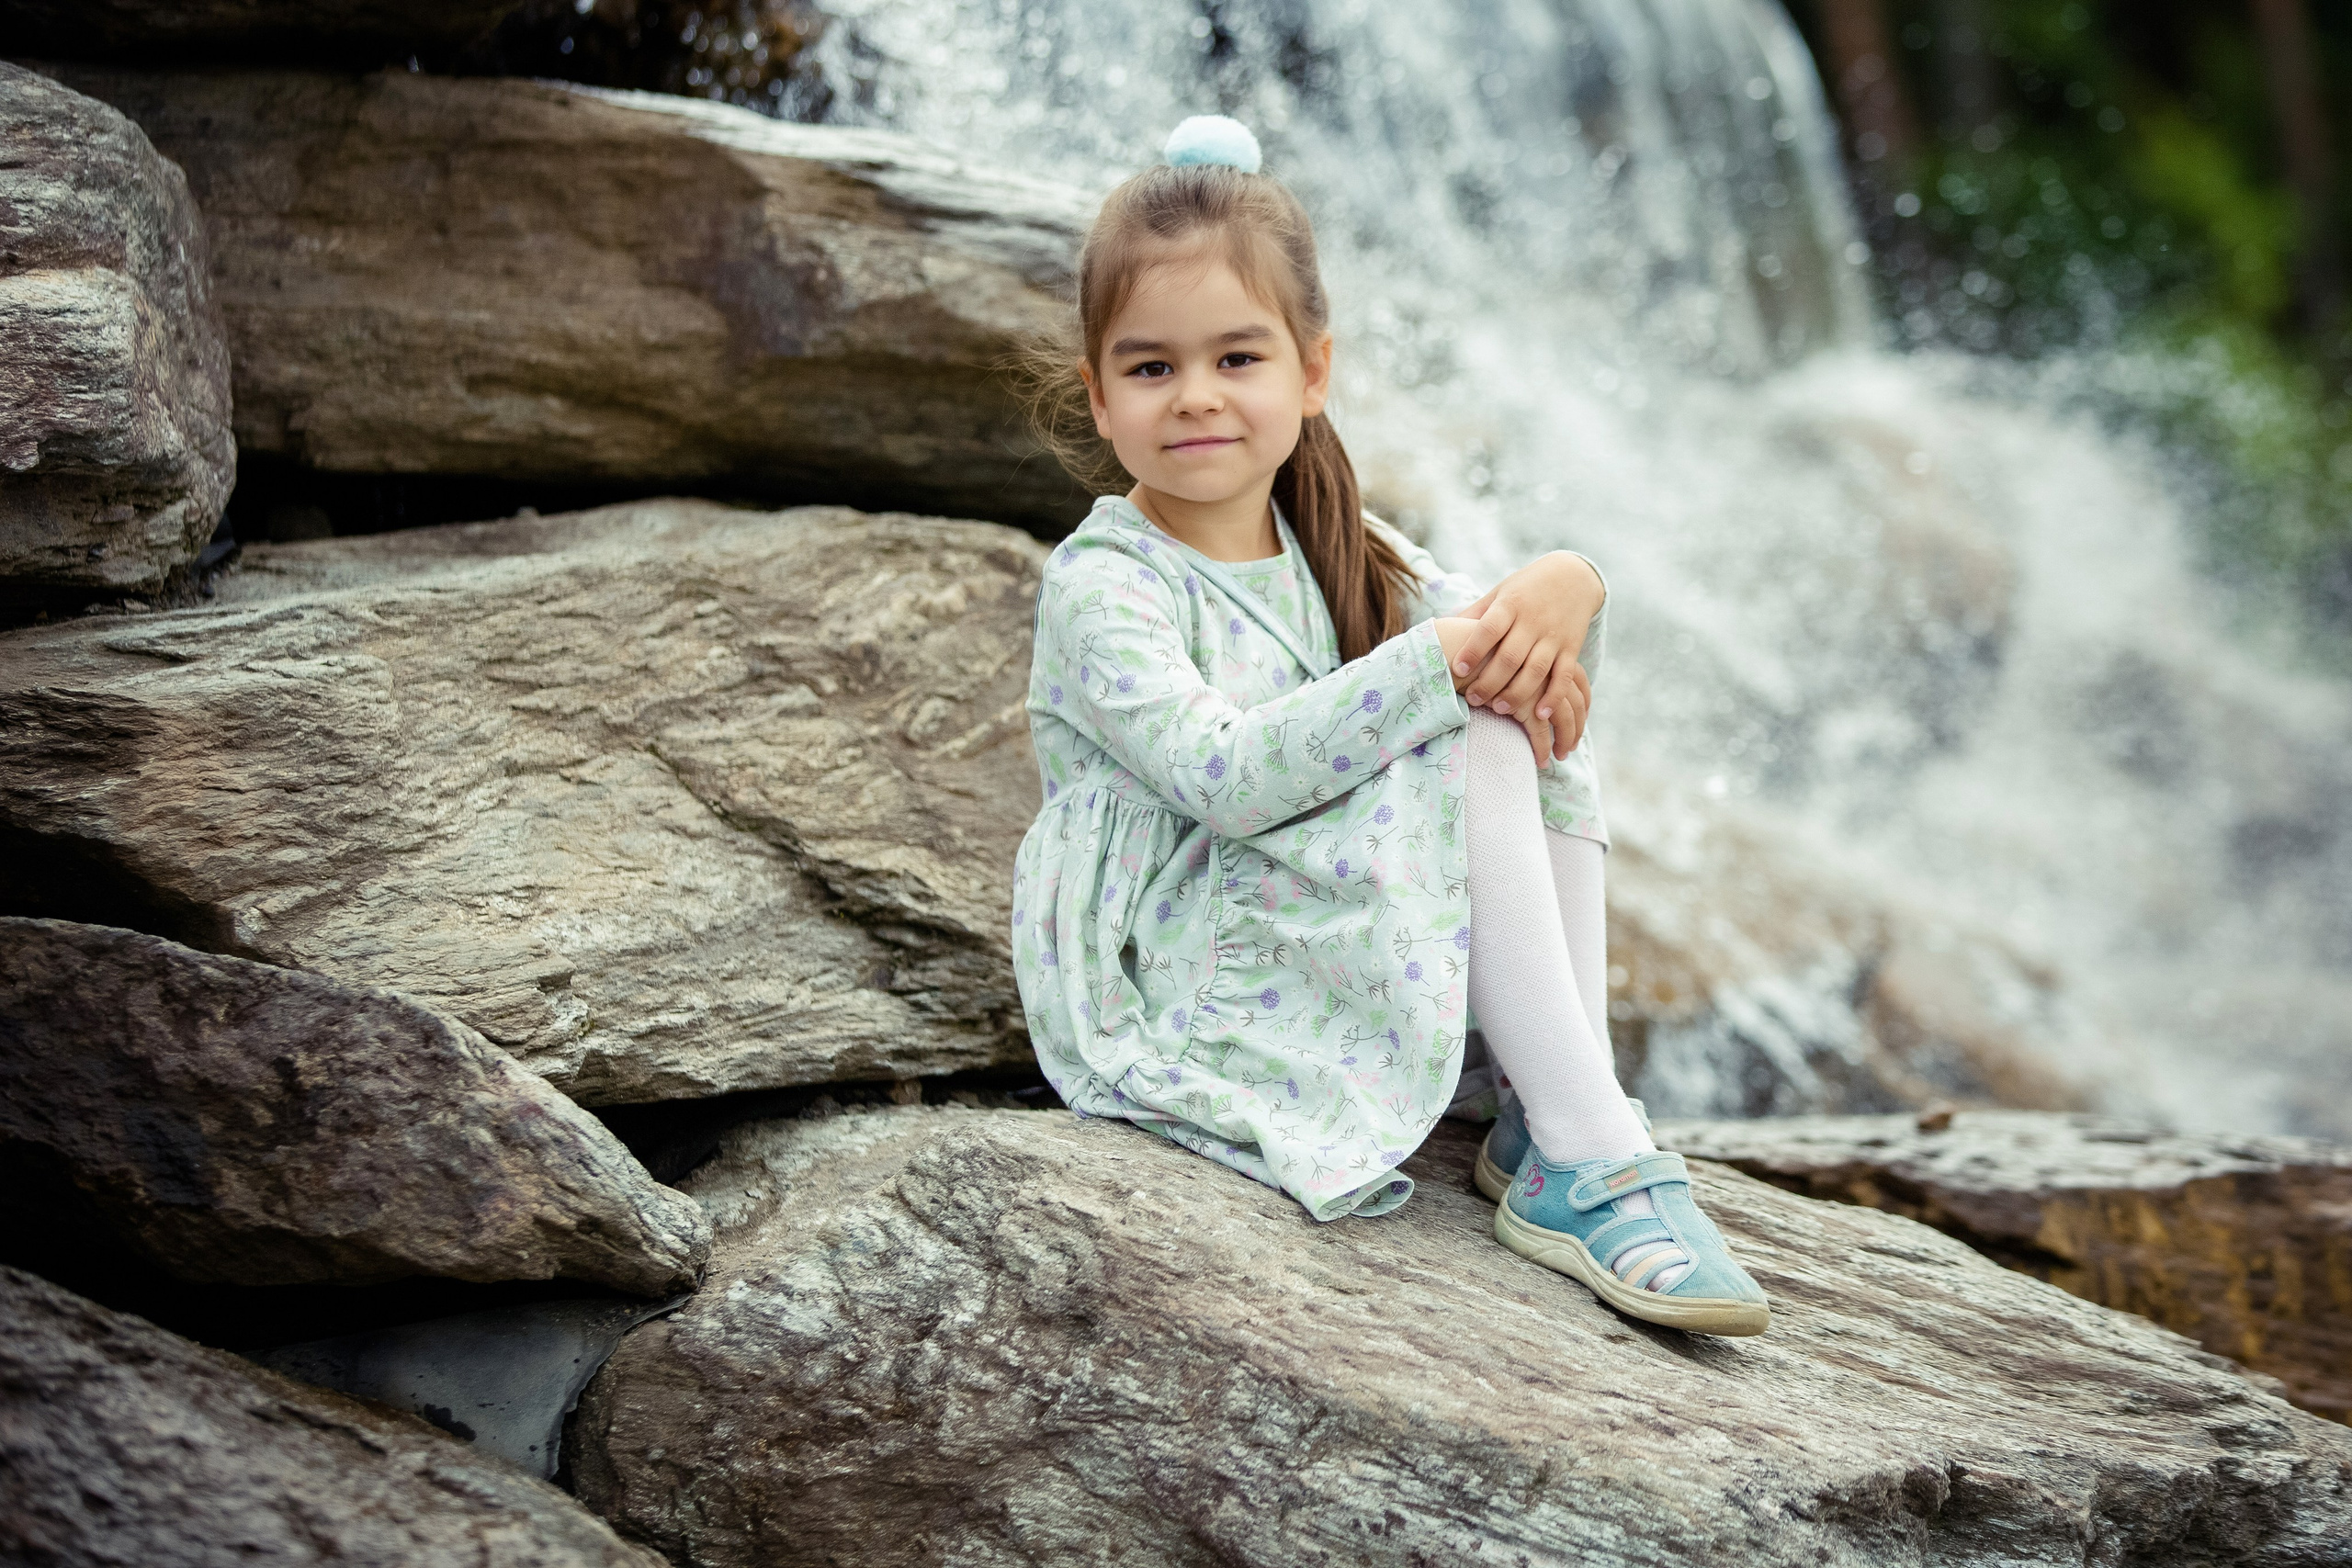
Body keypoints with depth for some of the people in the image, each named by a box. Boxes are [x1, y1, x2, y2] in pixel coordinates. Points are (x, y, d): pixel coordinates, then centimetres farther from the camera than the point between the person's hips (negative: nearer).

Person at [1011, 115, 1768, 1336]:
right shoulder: (1100, 583, -13)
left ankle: (1547, 1121, -12)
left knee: (1534, 717, -8)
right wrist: (1441, 662, -30)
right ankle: (1588, 1165, -23)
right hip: (1173, 991, -7)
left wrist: (1562, 593, -22)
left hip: (1338, 941, 7)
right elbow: (1223, 777, -28)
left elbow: (1481, 636, 2)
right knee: (1469, 748, -23)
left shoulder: (1325, 539, 10)